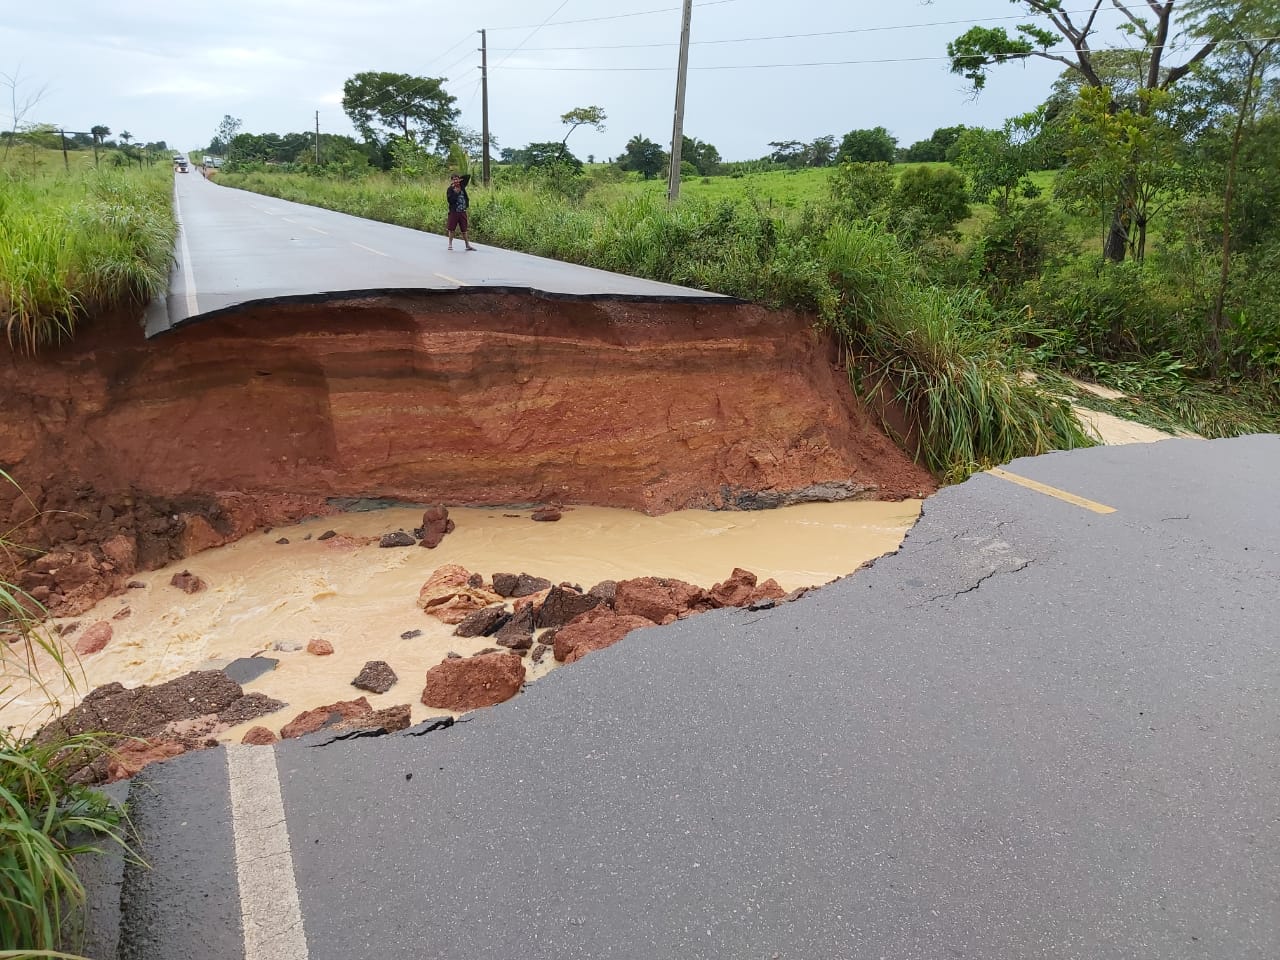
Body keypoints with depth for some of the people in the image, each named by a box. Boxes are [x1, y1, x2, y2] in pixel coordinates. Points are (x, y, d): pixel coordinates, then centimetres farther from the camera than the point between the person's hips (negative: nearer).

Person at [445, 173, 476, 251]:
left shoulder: (462, 186, 8)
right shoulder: (450, 189, -4)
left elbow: (468, 176, 11)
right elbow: (450, 200, -16)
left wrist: (460, 178, 4)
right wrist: (456, 193, -17)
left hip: (463, 212, 3)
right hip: (454, 212, -3)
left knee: (464, 229, 9)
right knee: (452, 229, 3)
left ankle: (467, 245, 14)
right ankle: (450, 244, 11)